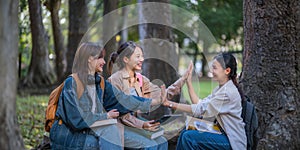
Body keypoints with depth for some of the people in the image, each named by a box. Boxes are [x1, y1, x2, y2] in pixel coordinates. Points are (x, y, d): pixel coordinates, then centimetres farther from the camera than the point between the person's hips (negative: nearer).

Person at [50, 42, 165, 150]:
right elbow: (77, 118, -17)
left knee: (111, 131, -17)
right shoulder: (71, 84, -13)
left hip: (90, 128, 7)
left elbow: (121, 98, 4)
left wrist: (154, 102, -1)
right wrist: (106, 116, -8)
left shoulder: (99, 83, 8)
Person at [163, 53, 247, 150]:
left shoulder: (228, 92, -20)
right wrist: (188, 82, 1)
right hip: (223, 134, 9)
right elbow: (199, 104, 5)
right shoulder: (221, 89, 12)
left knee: (189, 137, -18)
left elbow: (201, 110, -23)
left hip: (233, 142, -9)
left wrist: (172, 104, -23)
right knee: (185, 133, 0)